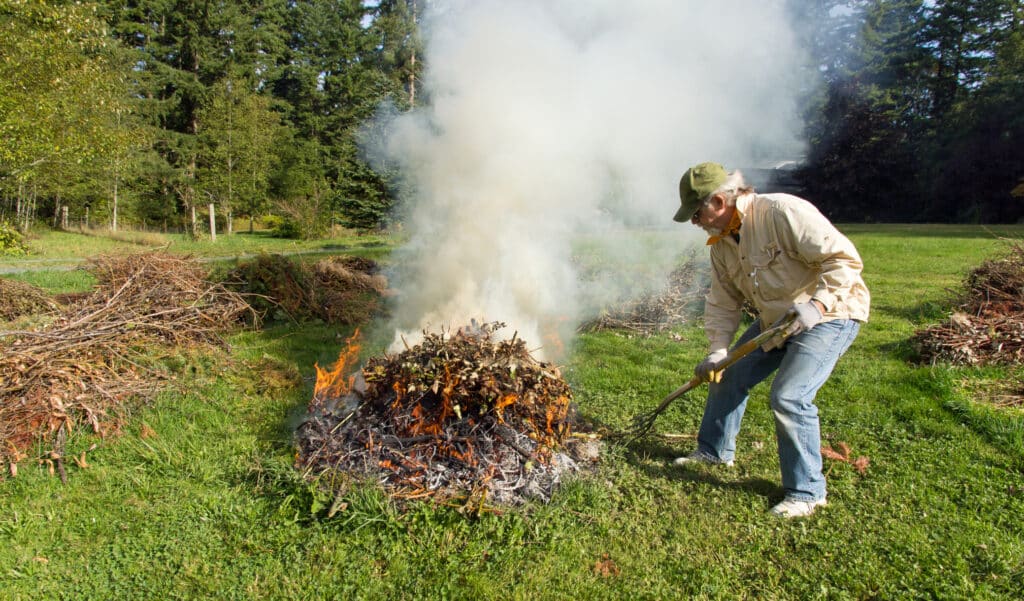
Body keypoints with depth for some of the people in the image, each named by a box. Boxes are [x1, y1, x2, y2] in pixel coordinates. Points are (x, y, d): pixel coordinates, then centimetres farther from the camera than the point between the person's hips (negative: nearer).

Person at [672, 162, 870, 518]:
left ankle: (807, 492, -2)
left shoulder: (783, 212, -26)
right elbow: (723, 302, 6)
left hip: (830, 315, -9)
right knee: (728, 376, 11)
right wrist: (717, 351, -3)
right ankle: (714, 451, 34)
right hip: (774, 320, 9)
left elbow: (843, 257, -26)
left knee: (789, 396, -20)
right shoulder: (721, 242, 1)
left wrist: (817, 303, -38)